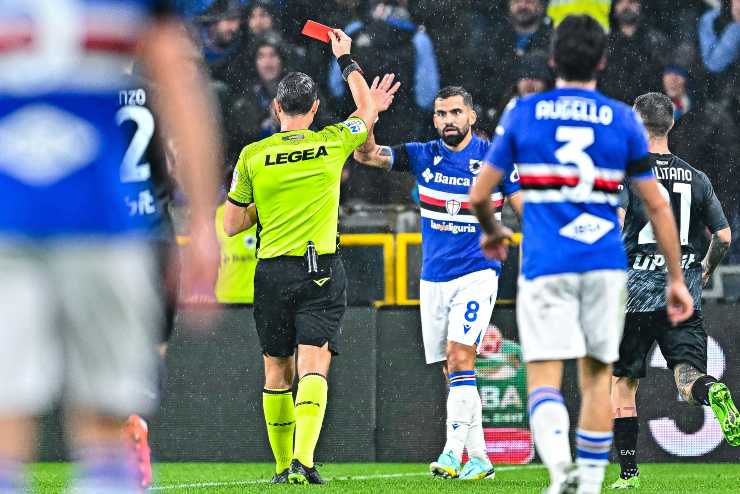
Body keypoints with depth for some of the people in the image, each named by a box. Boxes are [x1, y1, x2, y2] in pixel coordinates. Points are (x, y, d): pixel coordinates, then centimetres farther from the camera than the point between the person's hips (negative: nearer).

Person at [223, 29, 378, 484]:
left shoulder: (253, 156, -2)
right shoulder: (332, 144, -1)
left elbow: (231, 225, 4)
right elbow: (368, 110, 21)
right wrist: (346, 59, 29)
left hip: (273, 272, 1)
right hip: (322, 272, -1)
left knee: (278, 372, 13)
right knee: (313, 367, -8)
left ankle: (283, 465, 20)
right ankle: (303, 460, -27)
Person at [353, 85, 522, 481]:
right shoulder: (422, 156, 4)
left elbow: (525, 211, -1)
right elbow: (365, 155, -5)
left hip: (477, 273, -4)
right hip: (434, 278, 4)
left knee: (460, 355, -19)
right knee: (454, 371, 7)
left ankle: (453, 453, -23)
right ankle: (479, 459, 14)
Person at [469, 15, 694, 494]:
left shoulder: (522, 113, 3)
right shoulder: (624, 119, 4)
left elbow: (479, 194, 7)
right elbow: (657, 205, 5)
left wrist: (492, 232, 29)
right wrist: (677, 278, 13)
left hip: (545, 263, -1)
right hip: (606, 264, 1)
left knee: (544, 378, -5)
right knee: (597, 375, 14)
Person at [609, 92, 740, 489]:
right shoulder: (696, 179, 9)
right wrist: (703, 275, 28)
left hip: (635, 293, -2)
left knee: (622, 382, 11)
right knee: (687, 378, -4)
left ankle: (628, 472, 11)